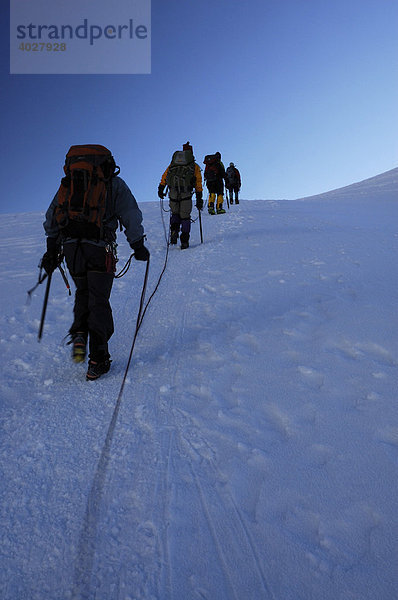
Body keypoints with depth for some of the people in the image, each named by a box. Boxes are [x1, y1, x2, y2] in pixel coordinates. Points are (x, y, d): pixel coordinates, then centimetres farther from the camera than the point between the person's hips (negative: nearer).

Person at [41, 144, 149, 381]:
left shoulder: (68, 183, 20)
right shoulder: (115, 184, 10)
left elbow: (51, 218, 17)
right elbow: (132, 217, 5)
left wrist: (51, 250, 19)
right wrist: (138, 247, 13)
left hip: (70, 246, 3)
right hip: (100, 247, -3)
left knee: (83, 293, 24)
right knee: (99, 301, 2)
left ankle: (79, 334, 3)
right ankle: (98, 361, 2)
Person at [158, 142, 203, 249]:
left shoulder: (173, 164, 25)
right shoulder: (195, 166, 18)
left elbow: (164, 176, 16)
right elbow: (198, 183, 12)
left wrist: (161, 189, 17)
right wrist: (199, 199, 11)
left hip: (173, 192, 2)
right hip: (186, 193, -2)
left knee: (174, 213, 21)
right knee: (185, 217, 6)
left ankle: (174, 230, -3)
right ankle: (184, 241, 2)